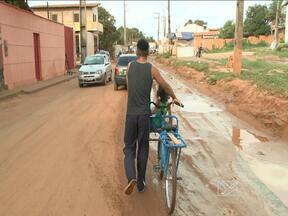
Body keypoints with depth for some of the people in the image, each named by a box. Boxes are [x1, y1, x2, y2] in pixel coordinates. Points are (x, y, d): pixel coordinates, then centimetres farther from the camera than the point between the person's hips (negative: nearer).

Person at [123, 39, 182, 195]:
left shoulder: (130, 66, 1)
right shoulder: (152, 69, -5)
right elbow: (166, 86, 5)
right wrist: (174, 98, 24)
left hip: (131, 114, 1)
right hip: (144, 114, -1)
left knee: (129, 147, 10)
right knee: (143, 148, 13)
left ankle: (131, 178, -13)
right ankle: (141, 183, 21)